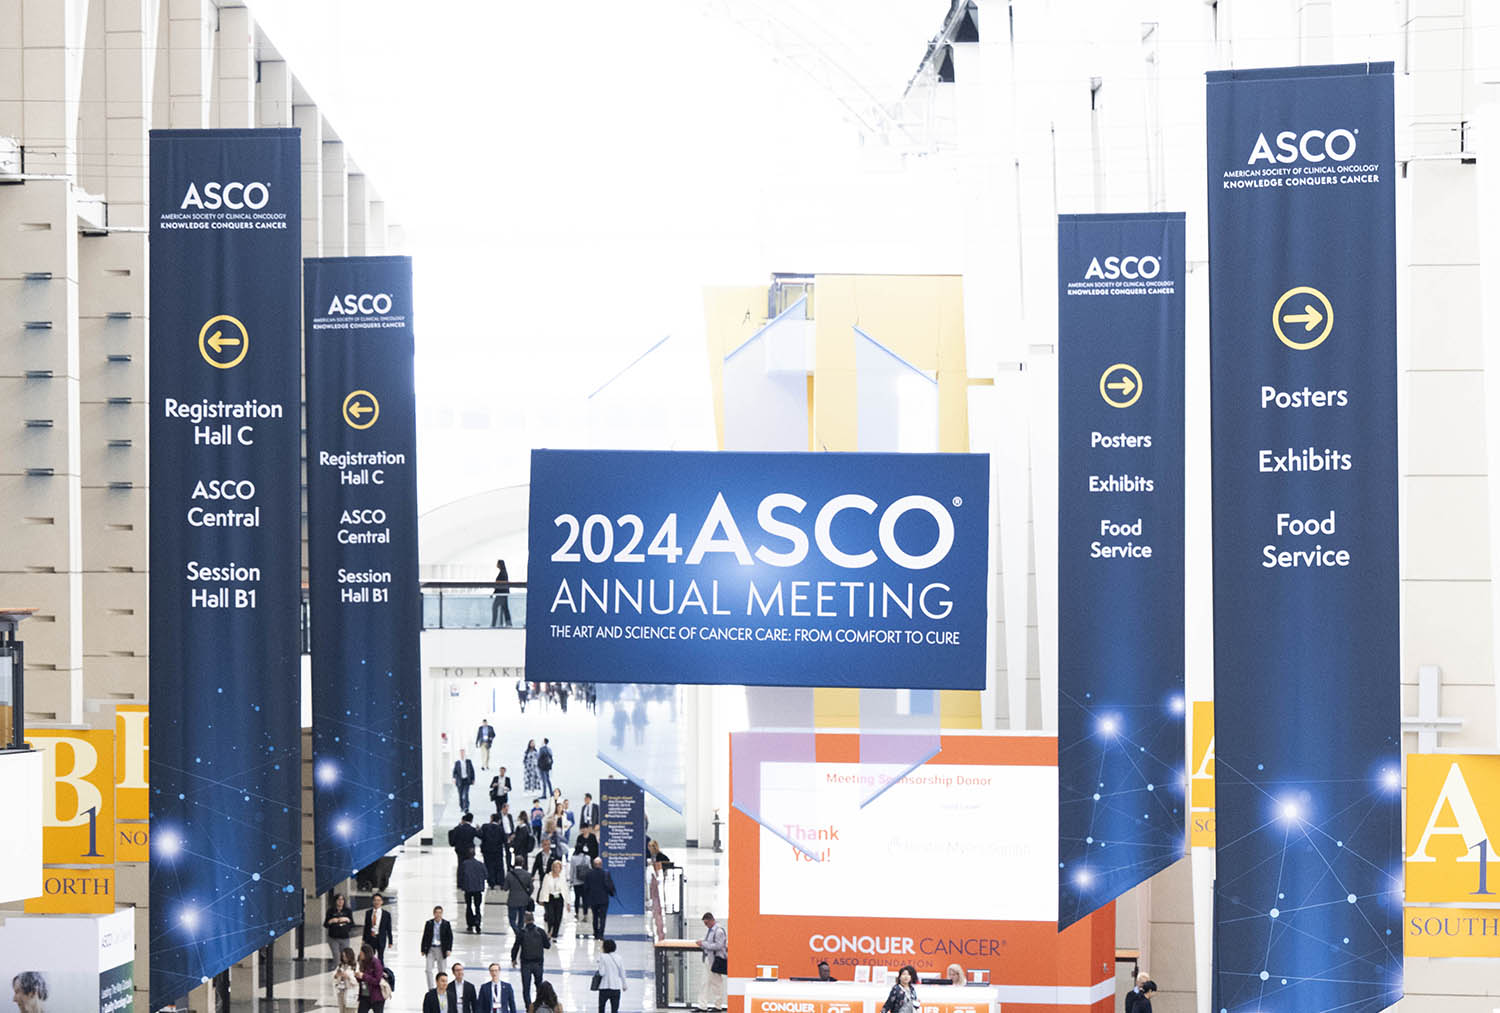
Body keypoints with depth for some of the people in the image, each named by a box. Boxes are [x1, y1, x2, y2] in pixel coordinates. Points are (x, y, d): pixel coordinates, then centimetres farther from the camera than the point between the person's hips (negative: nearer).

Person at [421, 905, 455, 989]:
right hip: (430, 949, 0)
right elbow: (425, 937, 5)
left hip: (441, 949, 0)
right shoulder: (429, 923, 1)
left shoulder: (446, 924, -2)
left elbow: (450, 937, 0)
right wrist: (423, 950, 5)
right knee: (429, 970, -7)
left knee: (441, 971, 7)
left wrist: (449, 949, -10)